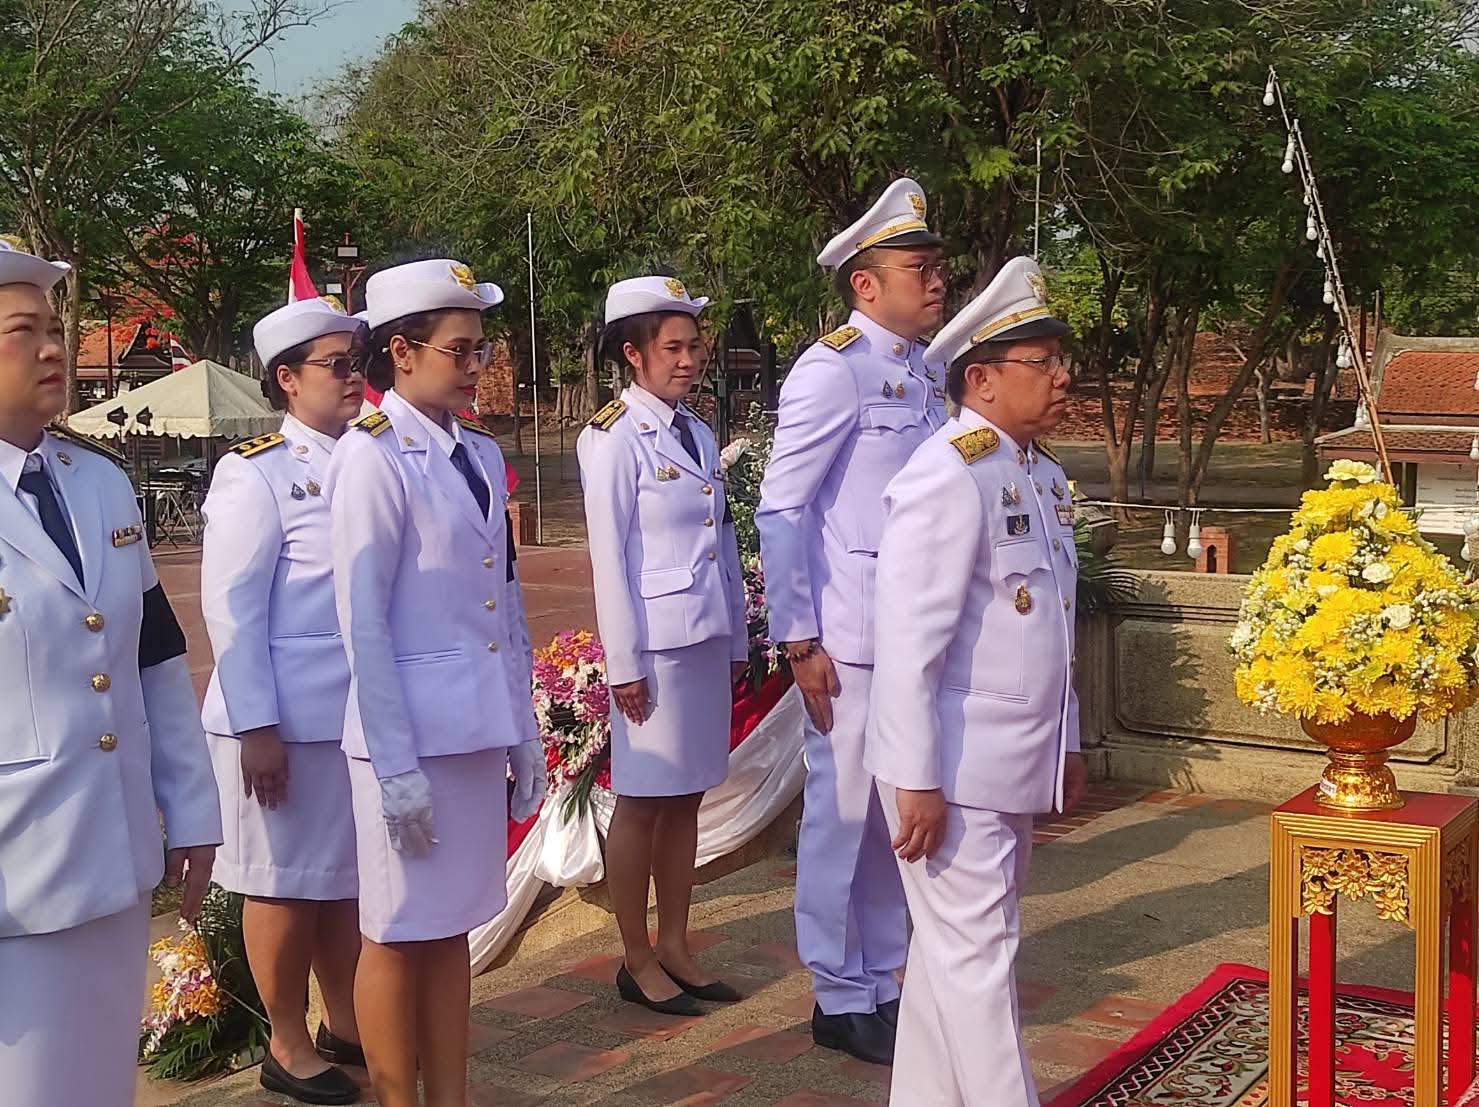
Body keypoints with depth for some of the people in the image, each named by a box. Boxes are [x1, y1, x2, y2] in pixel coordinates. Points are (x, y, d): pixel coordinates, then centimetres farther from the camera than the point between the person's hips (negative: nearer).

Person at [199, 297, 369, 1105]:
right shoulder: (256, 473, -9)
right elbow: (231, 609, -12)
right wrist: (257, 727, -15)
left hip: (363, 712, 5)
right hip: (288, 718, -5)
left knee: (349, 876, 16)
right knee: (286, 882, 8)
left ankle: (344, 1026, 32)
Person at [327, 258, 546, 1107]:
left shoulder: (481, 453, 8)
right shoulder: (372, 456, -12)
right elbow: (362, 624, -15)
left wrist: (524, 731, 12)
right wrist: (395, 766, -15)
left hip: (478, 726, 7)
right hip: (411, 728, -6)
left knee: (454, 925, 15)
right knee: (402, 932, 7)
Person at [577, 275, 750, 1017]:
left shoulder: (697, 434, 12)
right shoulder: (614, 437, -9)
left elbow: (722, 544, 12)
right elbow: (609, 556, -12)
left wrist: (736, 641, 12)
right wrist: (623, 661, -14)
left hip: (706, 640, 7)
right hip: (654, 641, -7)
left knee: (686, 797, 13)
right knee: (643, 802, 3)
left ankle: (675, 947, 24)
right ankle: (637, 960, 15)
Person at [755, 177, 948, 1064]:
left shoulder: (929, 376, 12)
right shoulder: (834, 369, -10)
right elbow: (781, 510, -11)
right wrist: (799, 641, -13)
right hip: (854, 641, -7)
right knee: (846, 814, 3)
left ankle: (882, 982, 29)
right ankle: (840, 999, 18)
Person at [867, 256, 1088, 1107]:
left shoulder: (1045, 475, 11)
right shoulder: (948, 475, -16)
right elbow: (908, 638, -20)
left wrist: (1067, 745, 17)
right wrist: (917, 779, -20)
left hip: (1019, 766, 9)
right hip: (956, 770, -9)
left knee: (951, 950, 18)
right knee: (978, 956, 1)